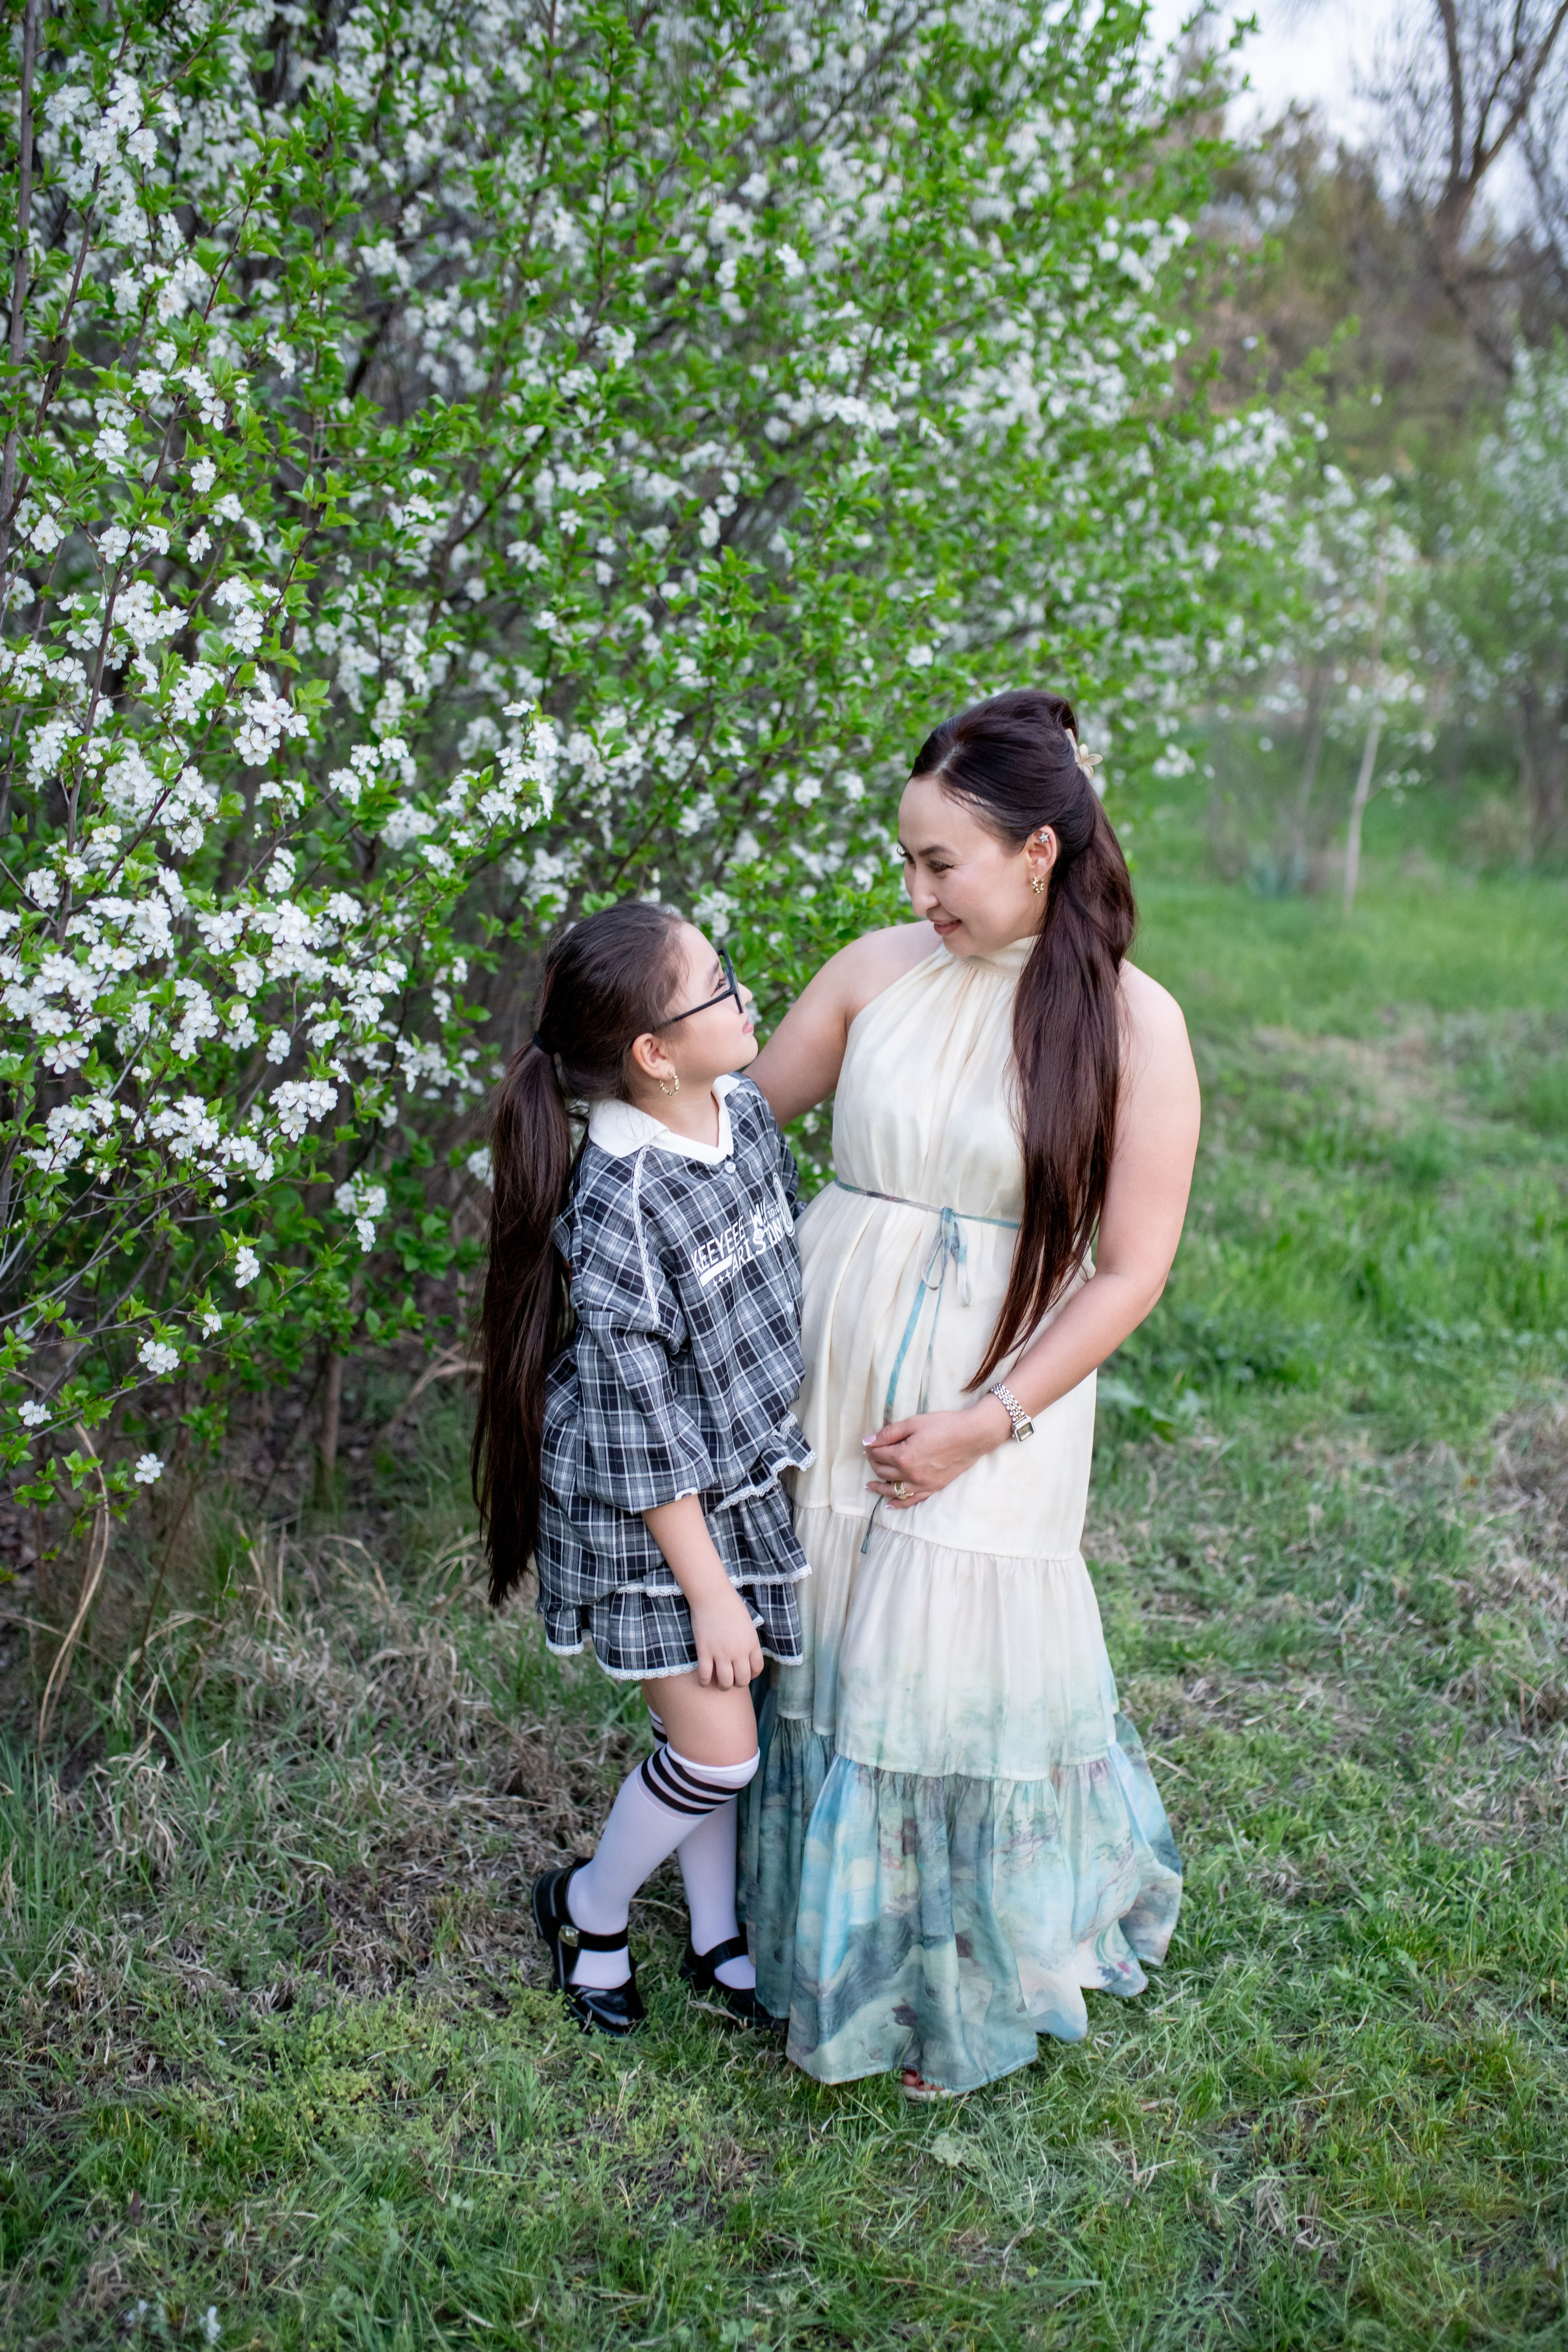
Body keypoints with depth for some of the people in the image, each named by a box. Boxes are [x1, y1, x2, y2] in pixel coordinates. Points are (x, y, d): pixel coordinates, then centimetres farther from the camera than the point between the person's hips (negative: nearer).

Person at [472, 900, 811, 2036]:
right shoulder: (614, 1207, -28)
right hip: (647, 1515, -7)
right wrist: (706, 1590, -17)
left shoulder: (748, 1111, -5)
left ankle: (718, 1938, 37)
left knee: (716, 1725, 18)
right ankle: (591, 1908, 28)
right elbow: (638, 1426, -23)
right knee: (718, 1750, 1)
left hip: (746, 1483, 7)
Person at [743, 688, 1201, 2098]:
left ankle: (964, 1982, 29)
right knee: (812, 1646, 13)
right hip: (823, 1361, 4)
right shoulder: (883, 970, 0)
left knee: (955, 1669, 2)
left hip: (995, 1392, -4)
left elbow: (1132, 1271, -10)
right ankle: (821, 1926, 38)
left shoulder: (1134, 1024, -9)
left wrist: (984, 1424, -13)